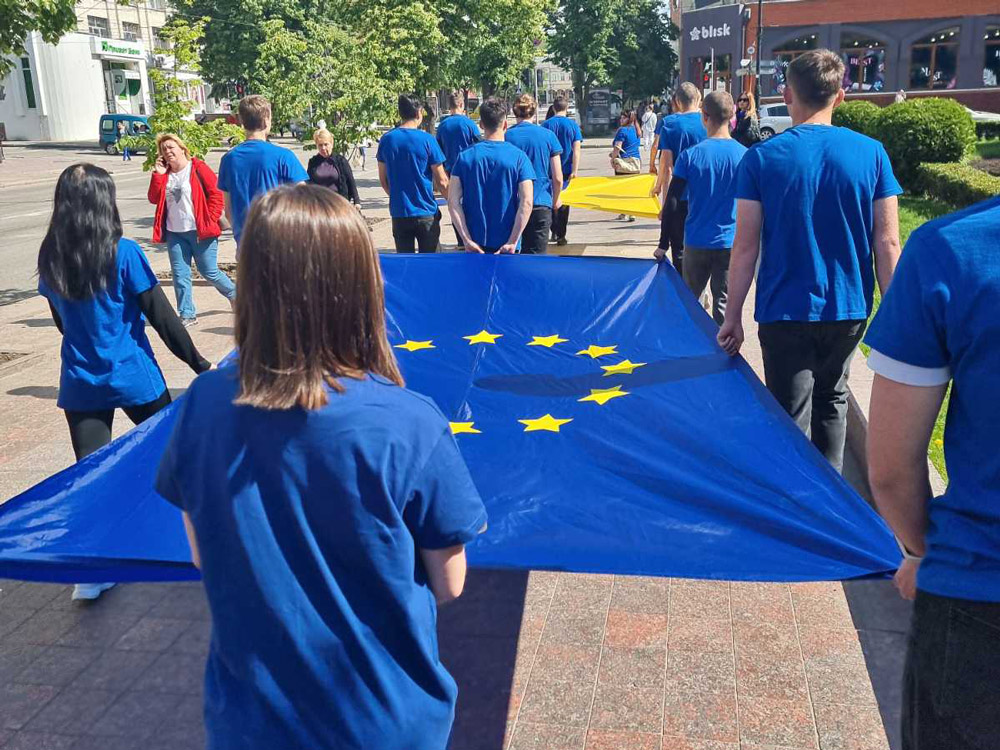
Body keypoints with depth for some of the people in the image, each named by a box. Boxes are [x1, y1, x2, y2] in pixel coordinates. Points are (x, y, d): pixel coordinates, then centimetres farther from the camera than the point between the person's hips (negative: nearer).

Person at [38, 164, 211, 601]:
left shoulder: (50, 258, -1)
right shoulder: (123, 254, -14)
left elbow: (62, 320, 11)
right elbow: (160, 314, -11)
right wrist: (197, 361, -3)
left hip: (80, 383, 3)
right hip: (134, 377, -3)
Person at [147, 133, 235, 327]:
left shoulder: (198, 168, -5)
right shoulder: (164, 174, 12)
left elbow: (216, 194, -8)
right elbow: (153, 198, 5)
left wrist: (209, 222, -12)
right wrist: (157, 175, -4)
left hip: (200, 231, -5)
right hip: (174, 233, 6)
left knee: (209, 272, 0)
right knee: (180, 274, 4)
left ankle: (235, 294, 25)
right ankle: (187, 314, 11)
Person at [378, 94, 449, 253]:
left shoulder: (386, 140, 0)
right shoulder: (427, 140, -10)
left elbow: (383, 179, 8)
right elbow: (441, 181, -8)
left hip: (399, 212, 3)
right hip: (426, 213, -3)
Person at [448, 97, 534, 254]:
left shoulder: (465, 157, 0)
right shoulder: (518, 157, -6)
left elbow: (453, 202, -7)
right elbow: (527, 202, -16)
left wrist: (467, 240, -7)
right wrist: (512, 242, -15)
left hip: (475, 245, 2)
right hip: (506, 245, -2)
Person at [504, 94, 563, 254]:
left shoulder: (507, 136, -2)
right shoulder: (548, 135, -1)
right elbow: (557, 178, -1)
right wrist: (555, 200, 17)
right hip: (542, 203, 0)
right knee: (536, 254, 2)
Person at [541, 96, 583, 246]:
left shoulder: (546, 124, -1)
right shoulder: (573, 125, -2)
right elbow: (576, 150, -9)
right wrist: (574, 170, -10)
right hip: (566, 170, 0)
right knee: (564, 202, 7)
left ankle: (554, 231, 11)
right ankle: (561, 236, 9)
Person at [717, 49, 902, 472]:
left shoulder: (761, 159, -8)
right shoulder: (871, 153, -3)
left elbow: (746, 249, -8)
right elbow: (887, 244, -3)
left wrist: (733, 317, 0)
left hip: (786, 312, -3)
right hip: (850, 310, 3)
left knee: (791, 421, 5)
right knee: (831, 399, 24)